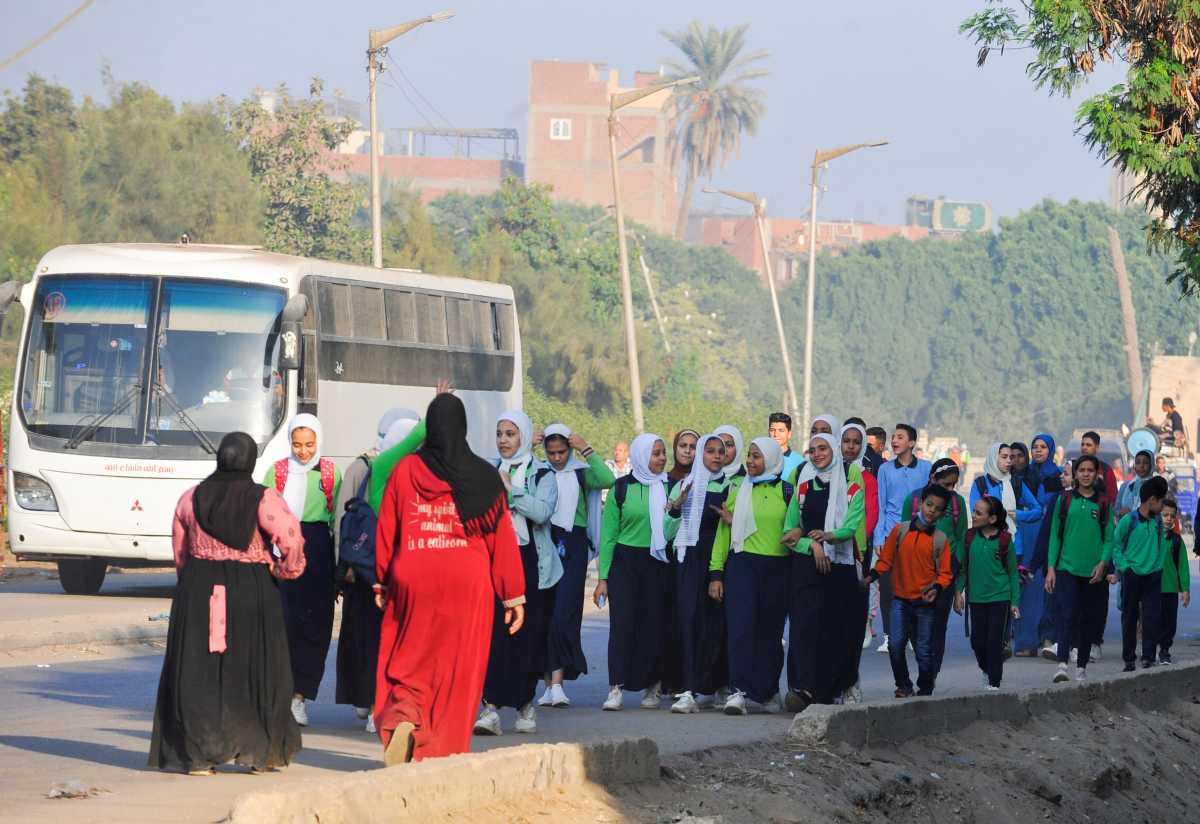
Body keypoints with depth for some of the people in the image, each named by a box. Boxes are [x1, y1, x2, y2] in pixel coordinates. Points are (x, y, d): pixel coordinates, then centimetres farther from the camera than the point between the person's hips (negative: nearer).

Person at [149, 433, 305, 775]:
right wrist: (285, 569, 0)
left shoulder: (191, 499, 3)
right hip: (251, 590, -2)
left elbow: (180, 552, 12)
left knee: (197, 671, 6)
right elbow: (291, 539, -19)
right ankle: (261, 752, 15)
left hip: (198, 591, 2)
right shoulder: (263, 499, -8)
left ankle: (197, 754, 2)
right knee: (255, 669, 9)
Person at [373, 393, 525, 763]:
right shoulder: (483, 476, -2)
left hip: (413, 580, 1)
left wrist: (381, 581, 16)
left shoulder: (405, 471, 0)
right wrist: (514, 595, 4)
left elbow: (386, 530, 4)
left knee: (410, 663, 12)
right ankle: (444, 752, 7)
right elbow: (502, 537, -1)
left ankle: (403, 719, -15)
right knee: (458, 667, 8)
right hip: (468, 584, -1)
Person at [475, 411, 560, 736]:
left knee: (528, 634, 2)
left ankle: (525, 703, 18)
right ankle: (490, 707, -17)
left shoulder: (542, 474, 3)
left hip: (531, 562, -1)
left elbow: (543, 511, -13)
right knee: (493, 632, -12)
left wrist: (510, 490, -11)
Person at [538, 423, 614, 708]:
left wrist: (587, 450, -9)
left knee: (564, 612, -11)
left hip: (573, 546, -2)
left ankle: (558, 682, -15)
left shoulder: (581, 473, 8)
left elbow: (608, 480, -12)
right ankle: (549, 681, 10)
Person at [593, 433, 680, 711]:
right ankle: (616, 688, -12)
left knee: (654, 623, 0)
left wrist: (678, 511, -8)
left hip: (658, 563, 1)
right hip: (625, 561, -1)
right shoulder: (622, 488, 3)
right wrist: (603, 577, 0)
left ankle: (653, 687, 10)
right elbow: (608, 534, 4)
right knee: (622, 622, -9)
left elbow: (674, 529, 13)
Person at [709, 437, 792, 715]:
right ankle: (738, 692, -16)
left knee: (770, 631, 6)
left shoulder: (786, 491, 6)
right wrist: (716, 572, 2)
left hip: (777, 568, 0)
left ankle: (767, 691, 19)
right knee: (741, 627, -11)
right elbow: (723, 531, 9)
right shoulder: (738, 491, 9)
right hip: (742, 565, 0)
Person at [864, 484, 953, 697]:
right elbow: (886, 559, 7)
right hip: (901, 600, 1)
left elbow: (945, 573, 0)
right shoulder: (900, 531, 3)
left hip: (925, 602, -1)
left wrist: (937, 587, -18)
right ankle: (903, 686, 9)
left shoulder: (940, 540, 1)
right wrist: (872, 576, -7)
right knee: (896, 645, -8)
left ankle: (925, 690, 18)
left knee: (924, 650, 4)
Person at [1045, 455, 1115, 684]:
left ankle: (1081, 668, 17)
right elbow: (1055, 534, 7)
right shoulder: (1064, 500, 5)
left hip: (1093, 572, 1)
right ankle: (1062, 665, -24)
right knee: (1067, 615, -16)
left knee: (1089, 620, 6)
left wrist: (1102, 564, -10)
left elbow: (1109, 538, 5)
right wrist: (1051, 567, 1)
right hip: (1067, 568, -1)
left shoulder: (1103, 503, 5)